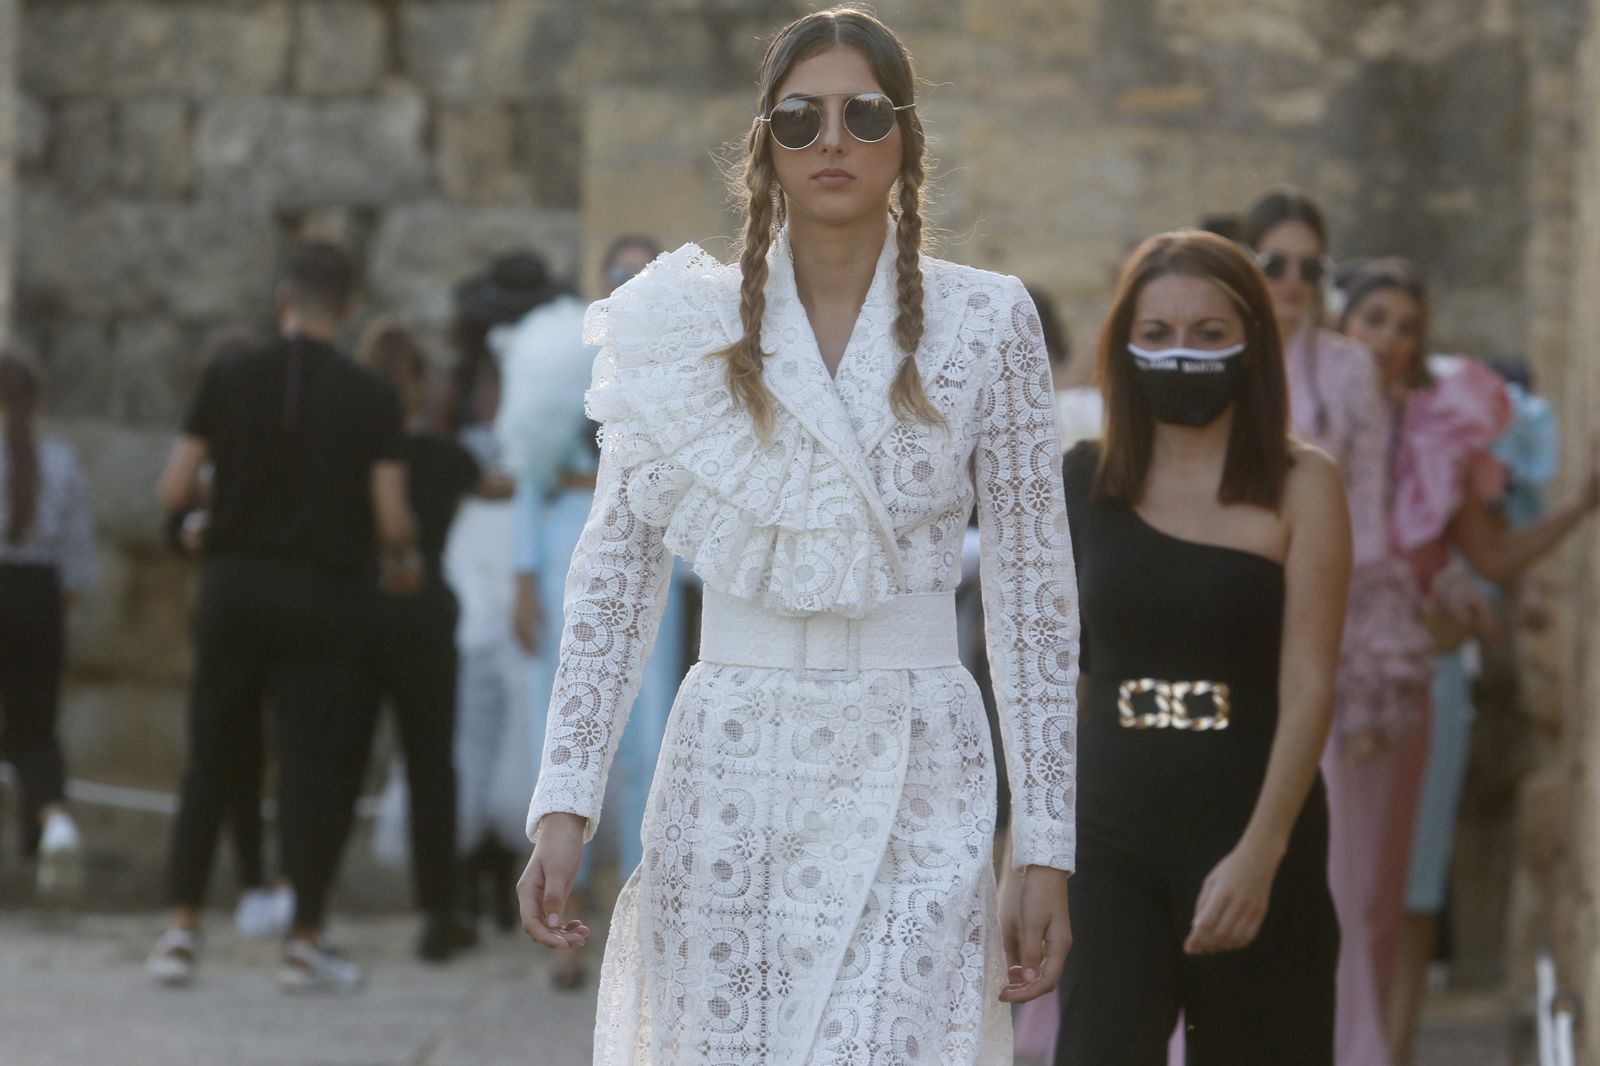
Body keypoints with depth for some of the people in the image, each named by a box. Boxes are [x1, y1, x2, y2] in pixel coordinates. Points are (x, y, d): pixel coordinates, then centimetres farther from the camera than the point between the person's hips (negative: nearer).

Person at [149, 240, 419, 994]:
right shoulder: (369, 399, -5)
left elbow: (172, 493, -4)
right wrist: (402, 561, 13)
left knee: (210, 766, 10)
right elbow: (391, 519, -9)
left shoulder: (228, 380, -2)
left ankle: (181, 930, 7)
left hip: (233, 587, 2)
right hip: (323, 593, -2)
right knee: (313, 769, 3)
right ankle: (305, 943, 3)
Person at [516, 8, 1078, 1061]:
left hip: (914, 783, -2)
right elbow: (616, 571, 4)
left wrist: (1048, 848, 0)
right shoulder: (688, 327, 4)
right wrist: (565, 805, -4)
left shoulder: (987, 323, 2)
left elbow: (1035, 585, 3)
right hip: (730, 772, 2)